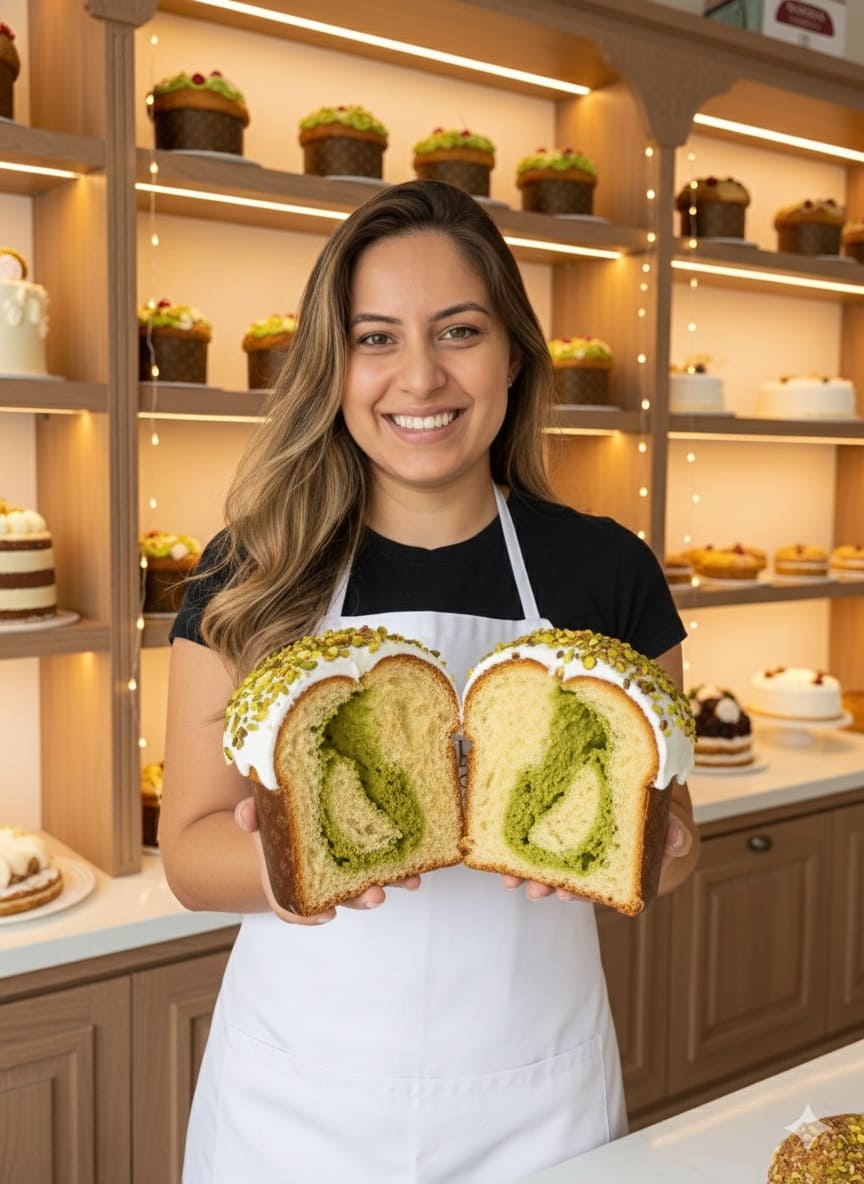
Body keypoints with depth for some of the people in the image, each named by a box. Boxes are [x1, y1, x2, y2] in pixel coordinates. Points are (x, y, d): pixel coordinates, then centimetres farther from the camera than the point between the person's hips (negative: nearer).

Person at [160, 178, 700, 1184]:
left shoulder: (605, 571, -6)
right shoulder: (251, 575, -7)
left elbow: (671, 841, 1)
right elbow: (190, 847, -6)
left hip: (534, 1099, 1)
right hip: (297, 1098, 0)